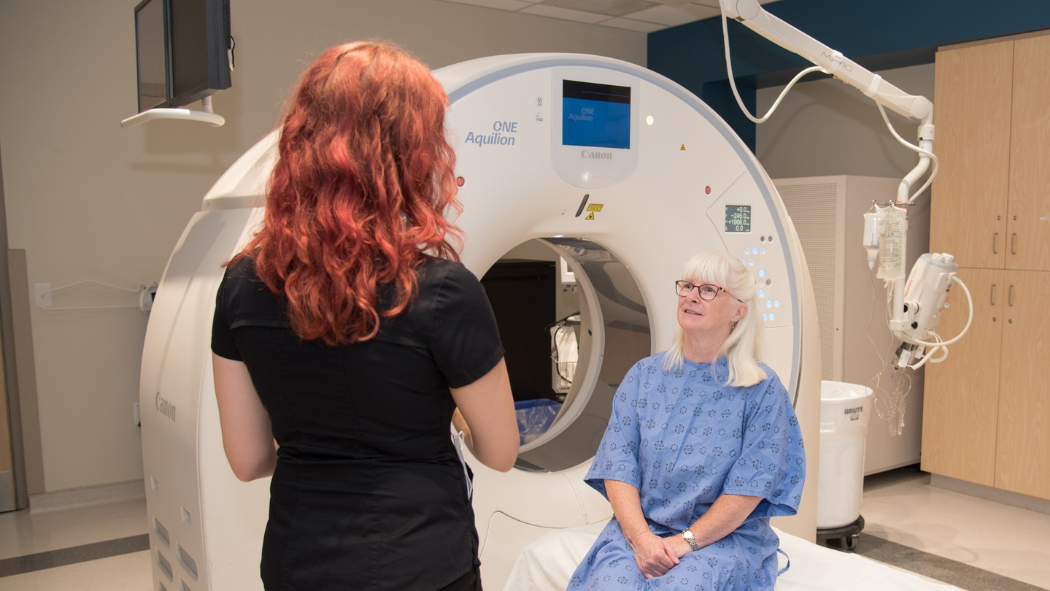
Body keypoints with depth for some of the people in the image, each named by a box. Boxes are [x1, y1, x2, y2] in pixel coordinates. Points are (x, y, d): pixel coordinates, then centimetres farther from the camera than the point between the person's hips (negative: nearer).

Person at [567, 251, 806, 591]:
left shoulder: (762, 389, -2)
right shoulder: (644, 375, 7)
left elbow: (749, 486, -7)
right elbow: (617, 467, 1)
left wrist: (685, 542, -14)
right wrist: (640, 537, -14)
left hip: (723, 537, -2)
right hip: (639, 528, 2)